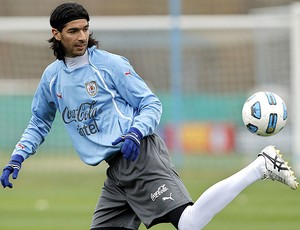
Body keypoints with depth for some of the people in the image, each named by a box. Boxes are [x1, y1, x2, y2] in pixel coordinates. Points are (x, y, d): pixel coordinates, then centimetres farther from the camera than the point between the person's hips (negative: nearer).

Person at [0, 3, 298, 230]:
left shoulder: (110, 64, -2)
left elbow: (151, 104, -2)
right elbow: (39, 123, 29)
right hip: (117, 173, 7)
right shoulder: (51, 77, 14)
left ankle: (261, 167, -20)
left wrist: (136, 132, -21)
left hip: (140, 157, -7)